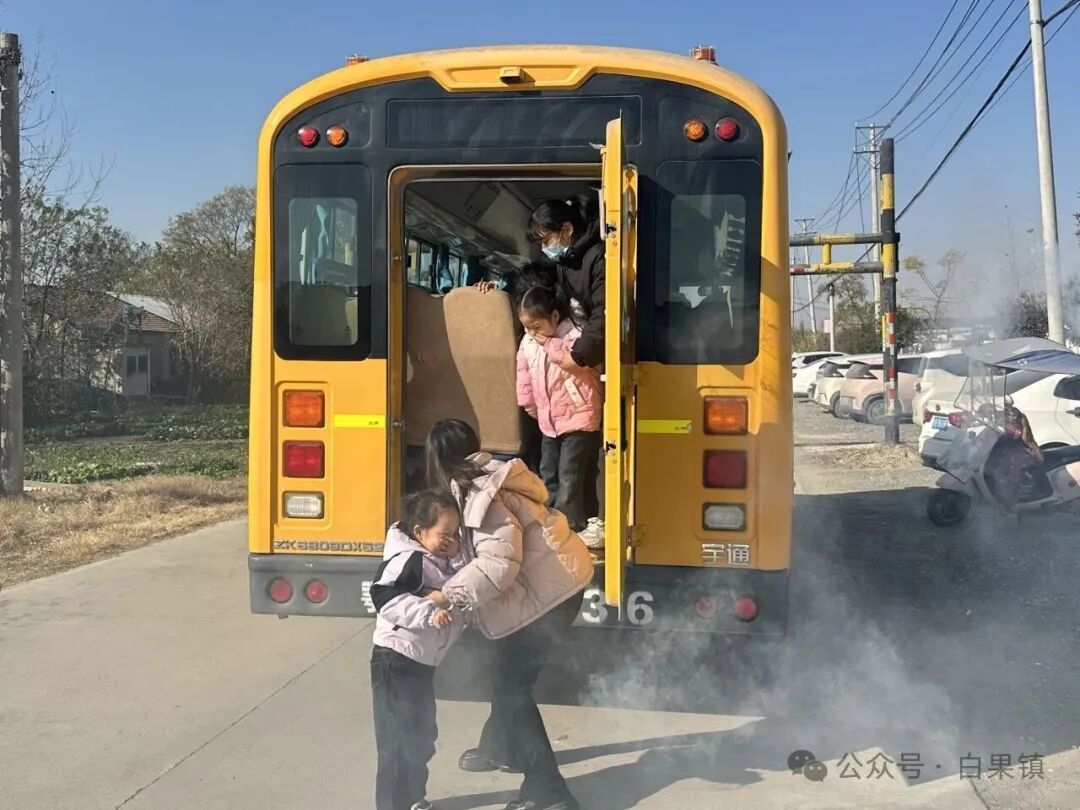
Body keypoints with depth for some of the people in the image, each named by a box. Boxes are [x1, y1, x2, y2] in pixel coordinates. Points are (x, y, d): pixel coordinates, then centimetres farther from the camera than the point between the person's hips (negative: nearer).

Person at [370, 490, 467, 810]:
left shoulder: (440, 562, 9)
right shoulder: (407, 560, -18)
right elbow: (384, 597, -30)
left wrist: (457, 560, -8)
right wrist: (429, 612, -35)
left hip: (422, 663, 10)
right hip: (396, 661, -10)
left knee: (422, 736, 20)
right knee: (398, 740, -2)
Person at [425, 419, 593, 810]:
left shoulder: (480, 494, -22)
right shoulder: (487, 478, 8)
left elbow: (499, 564, -29)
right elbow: (480, 549, 14)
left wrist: (449, 594, -25)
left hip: (547, 591, -10)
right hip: (553, 583, 10)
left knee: (512, 683, -3)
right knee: (508, 671, 24)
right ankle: (500, 747, 45)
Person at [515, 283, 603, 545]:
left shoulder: (575, 337, -15)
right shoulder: (528, 342, 3)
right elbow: (524, 377, 10)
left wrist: (549, 343, -24)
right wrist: (532, 408, 12)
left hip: (578, 418, -7)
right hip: (549, 421, 7)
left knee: (570, 479, -5)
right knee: (548, 476, 15)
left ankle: (571, 530, 1)